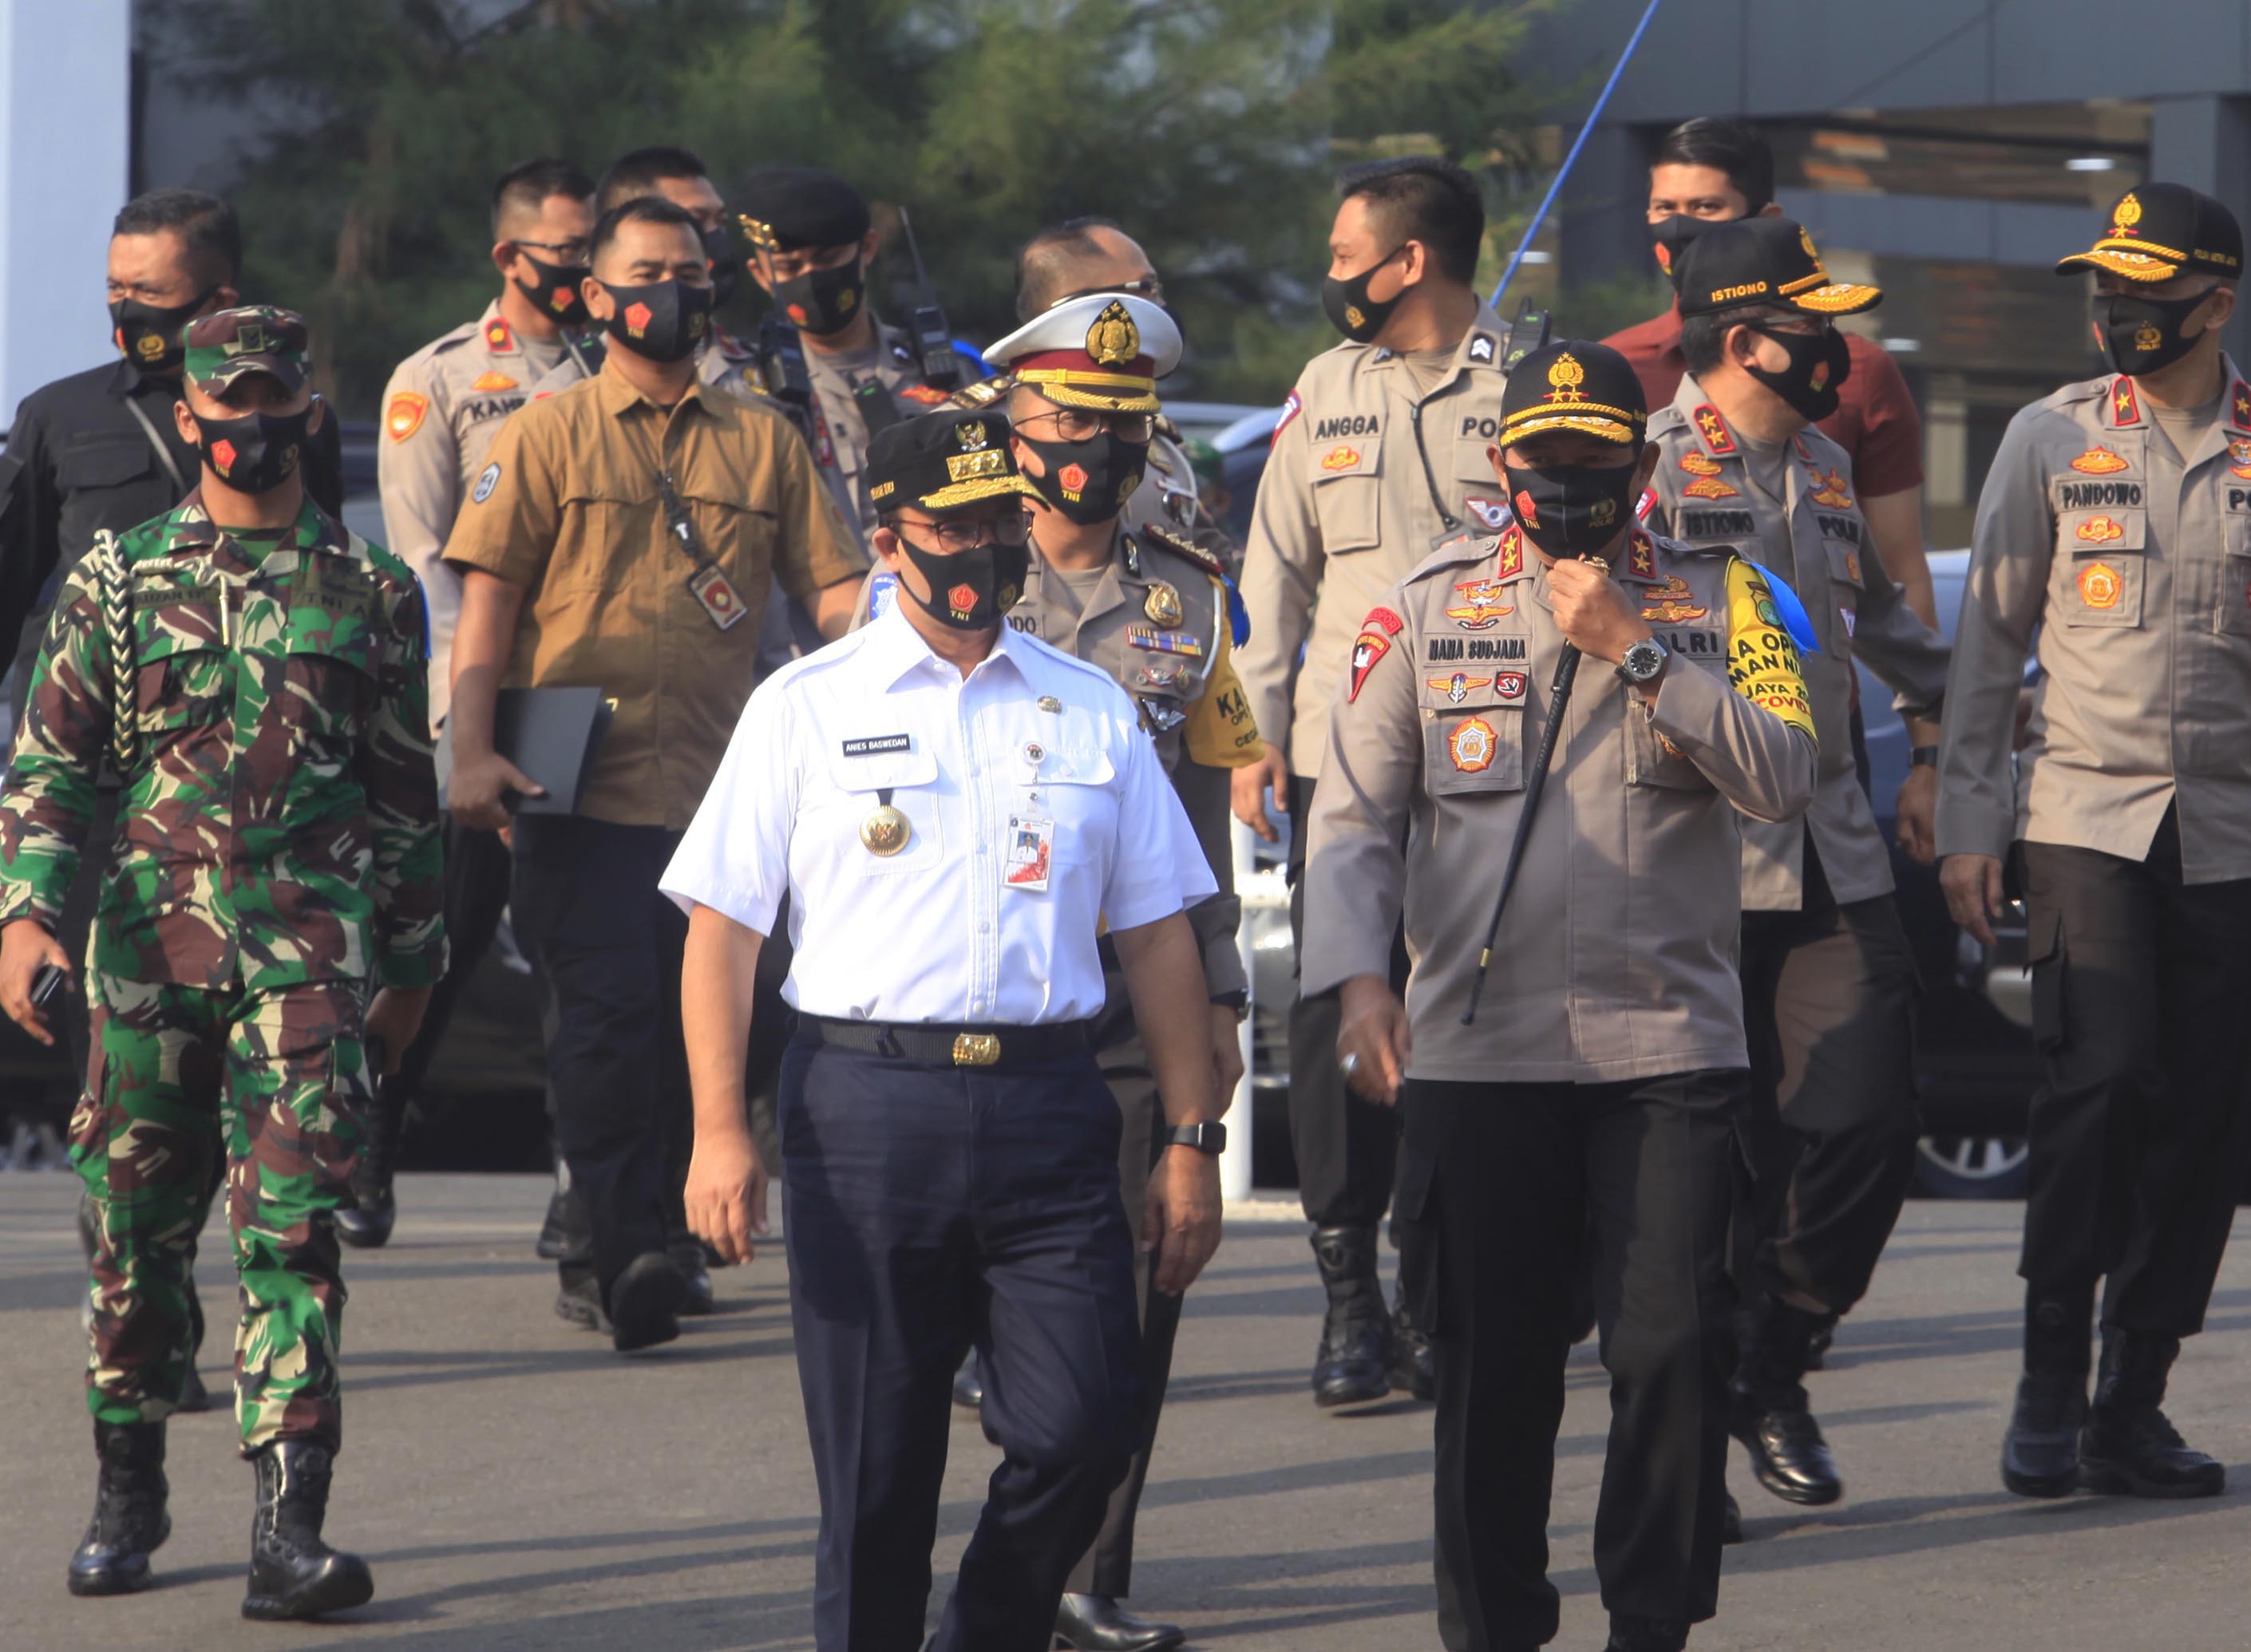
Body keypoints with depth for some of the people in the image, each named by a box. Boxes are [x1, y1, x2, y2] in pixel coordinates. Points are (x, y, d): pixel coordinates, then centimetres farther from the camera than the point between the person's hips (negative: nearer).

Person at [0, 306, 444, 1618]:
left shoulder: (372, 593, 8)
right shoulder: (119, 577, 8)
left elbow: (407, 792, 14)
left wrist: (411, 966, 15)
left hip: (310, 955, -1)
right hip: (148, 947, 1)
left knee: (290, 1227, -11)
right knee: (136, 1226, 8)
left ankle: (290, 1529, -16)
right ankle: (129, 1493, 25)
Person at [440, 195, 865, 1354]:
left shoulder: (762, 443, 13)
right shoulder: (547, 435, 6)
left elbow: (833, 592, 10)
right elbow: (487, 603, 2)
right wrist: (473, 749, -10)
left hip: (719, 790, 3)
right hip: (582, 786, -3)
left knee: (691, 1027, 3)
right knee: (607, 1014, -11)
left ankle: (601, 1253, 14)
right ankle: (631, 1248, -11)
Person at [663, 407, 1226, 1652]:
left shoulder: (1091, 710, 14)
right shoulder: (807, 707, 6)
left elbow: (1156, 938, 14)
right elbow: (721, 929, 3)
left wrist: (1192, 1141, 8)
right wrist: (720, 1132, -7)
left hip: (1047, 1109, 2)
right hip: (868, 1105, -2)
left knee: (1083, 1428, -9)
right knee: (874, 1466, 1)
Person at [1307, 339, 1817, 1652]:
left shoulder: (1715, 599, 6)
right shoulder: (1430, 609, 8)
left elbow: (1784, 778, -8)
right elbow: (1356, 818, 6)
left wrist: (1633, 648, -12)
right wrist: (1359, 976, -8)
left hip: (1669, 1049, -1)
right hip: (1473, 1051, 1)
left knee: (1674, 1344, -8)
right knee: (1491, 1362, 4)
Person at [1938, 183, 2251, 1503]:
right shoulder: (2055, 440, 5)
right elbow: (1990, 634, 8)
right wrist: (1968, 821, 3)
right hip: (2085, 811, -2)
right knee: (2101, 1077, -15)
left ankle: (2135, 1403, 8)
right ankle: (2050, 1391, -9)